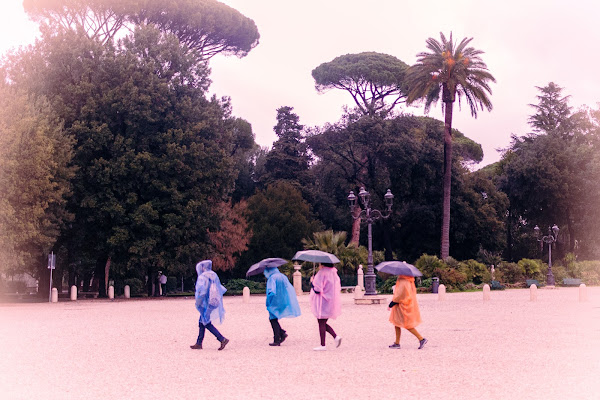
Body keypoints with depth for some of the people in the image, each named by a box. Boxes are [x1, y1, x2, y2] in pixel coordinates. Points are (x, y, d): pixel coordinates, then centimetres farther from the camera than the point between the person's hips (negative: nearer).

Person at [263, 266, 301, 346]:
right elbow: (291, 289, 13)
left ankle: (276, 340, 1)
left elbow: (271, 292, -24)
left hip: (275, 303, -8)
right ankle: (283, 333, 11)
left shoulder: (272, 278, -13)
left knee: (273, 320, 2)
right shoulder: (283, 276, 10)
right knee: (273, 319, 20)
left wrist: (268, 304, -16)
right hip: (284, 302, 8)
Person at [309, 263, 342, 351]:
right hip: (331, 302, 8)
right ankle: (336, 336, 4)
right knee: (323, 323, 18)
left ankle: (323, 345, 1)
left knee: (321, 323, -1)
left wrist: (312, 282, -3)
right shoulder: (333, 273, 9)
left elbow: (317, 289, -20)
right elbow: (338, 288, 14)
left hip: (323, 302, -8)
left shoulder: (322, 274, -16)